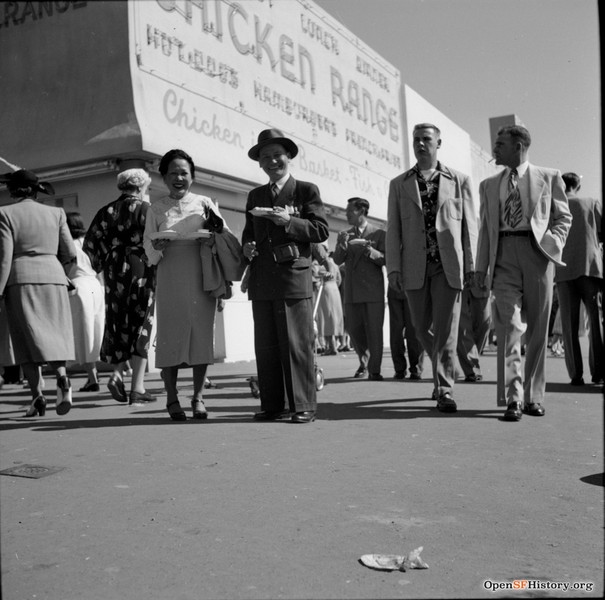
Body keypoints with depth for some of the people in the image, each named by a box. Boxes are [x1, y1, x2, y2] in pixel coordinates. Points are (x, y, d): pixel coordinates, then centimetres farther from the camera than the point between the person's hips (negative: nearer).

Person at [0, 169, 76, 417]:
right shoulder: (55, 213, 8)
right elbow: (69, 252, 7)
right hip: (53, 278, 2)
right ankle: (61, 376, -19)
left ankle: (37, 395, -7)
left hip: (21, 280, -2)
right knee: (53, 336, 7)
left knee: (29, 339, 0)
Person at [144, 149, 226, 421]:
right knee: (170, 335, -2)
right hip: (170, 280, 0)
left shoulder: (205, 203, 9)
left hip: (201, 278, 0)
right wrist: (156, 247, -13)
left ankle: (198, 397, 11)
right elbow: (149, 250, 9)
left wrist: (211, 239, -12)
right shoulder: (156, 208, 10)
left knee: (201, 334, 0)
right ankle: (172, 399, 9)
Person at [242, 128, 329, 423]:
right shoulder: (255, 196, 20)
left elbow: (321, 230, -2)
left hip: (293, 277, -5)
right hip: (262, 280, 5)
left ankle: (303, 406, 4)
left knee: (297, 344, -4)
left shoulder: (307, 190, 6)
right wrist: (247, 245, 6)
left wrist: (288, 221, -14)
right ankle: (272, 405, 14)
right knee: (265, 346, 6)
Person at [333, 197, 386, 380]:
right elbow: (337, 260, 3)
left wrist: (369, 250, -22)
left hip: (373, 291, -4)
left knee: (374, 331, -3)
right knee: (354, 330, 6)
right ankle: (364, 363, 28)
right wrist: (342, 245, -15)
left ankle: (374, 370, 8)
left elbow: (385, 260, -7)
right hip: (352, 292, 4)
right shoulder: (345, 234, 13)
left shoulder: (378, 234, 1)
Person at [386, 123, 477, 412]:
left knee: (446, 329, -5)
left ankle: (444, 389, 4)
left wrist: (471, 264, -3)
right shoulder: (399, 184, 12)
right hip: (415, 267, 2)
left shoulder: (459, 180, 9)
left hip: (448, 266, -2)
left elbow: (469, 225, 6)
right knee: (422, 329, 10)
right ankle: (446, 370, 34)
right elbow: (393, 229, 7)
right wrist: (393, 267, -2)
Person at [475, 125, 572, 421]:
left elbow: (563, 217, 11)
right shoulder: (489, 185, 18)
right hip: (503, 255, 1)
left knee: (537, 329, 2)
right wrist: (481, 266, 8)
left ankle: (533, 397, 12)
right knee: (509, 325, -11)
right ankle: (512, 398, -11)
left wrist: (553, 243, -8)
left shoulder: (549, 177, 11)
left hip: (537, 253, -1)